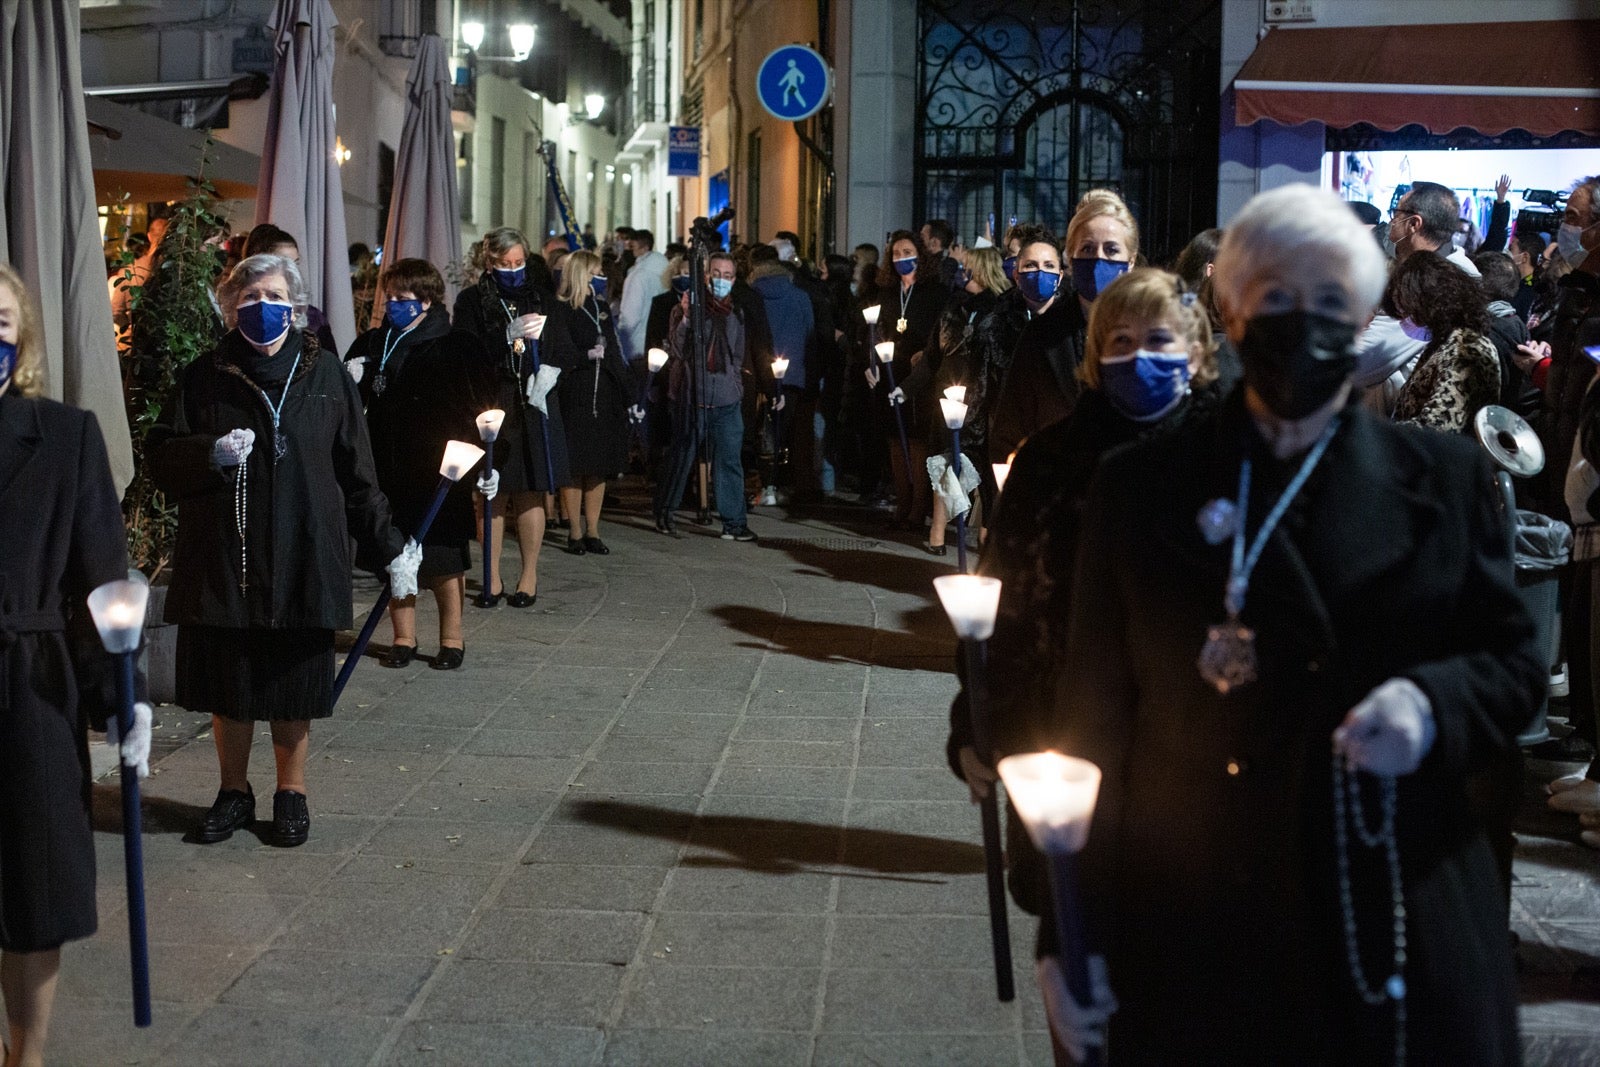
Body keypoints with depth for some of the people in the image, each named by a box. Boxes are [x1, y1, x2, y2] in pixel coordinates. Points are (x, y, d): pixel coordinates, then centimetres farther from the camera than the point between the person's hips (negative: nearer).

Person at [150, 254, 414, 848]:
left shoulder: (324, 376, 4)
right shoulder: (204, 378, 4)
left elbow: (356, 473, 6)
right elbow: (161, 458, 2)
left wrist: (388, 548, 4)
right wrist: (212, 453, -17)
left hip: (302, 558, -1)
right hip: (222, 558, 1)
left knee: (294, 686, 6)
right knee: (228, 684, 8)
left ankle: (291, 794, 24)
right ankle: (234, 792, 27)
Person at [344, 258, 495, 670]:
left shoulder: (457, 347, -4)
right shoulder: (371, 345, 8)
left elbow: (482, 408, -2)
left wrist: (487, 463, -7)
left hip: (440, 470, -4)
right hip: (387, 469, 4)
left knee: (443, 559, 4)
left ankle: (452, 638, 19)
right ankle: (403, 637, 22)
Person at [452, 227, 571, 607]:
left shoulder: (541, 299, 11)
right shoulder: (471, 302, 1)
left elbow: (563, 351, 13)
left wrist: (549, 370, -8)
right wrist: (511, 335, -24)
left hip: (534, 406, 2)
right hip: (491, 405, -2)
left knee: (530, 495, 3)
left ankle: (529, 576, 12)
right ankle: (493, 579, 8)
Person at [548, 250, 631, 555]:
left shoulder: (601, 308, 15)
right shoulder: (561, 310, -4)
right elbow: (559, 353, -12)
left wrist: (629, 395, 14)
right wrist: (587, 355, -28)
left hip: (605, 397, 6)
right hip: (575, 397, -6)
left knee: (599, 467, 6)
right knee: (575, 467, -2)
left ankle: (592, 531, 12)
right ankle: (576, 532, 6)